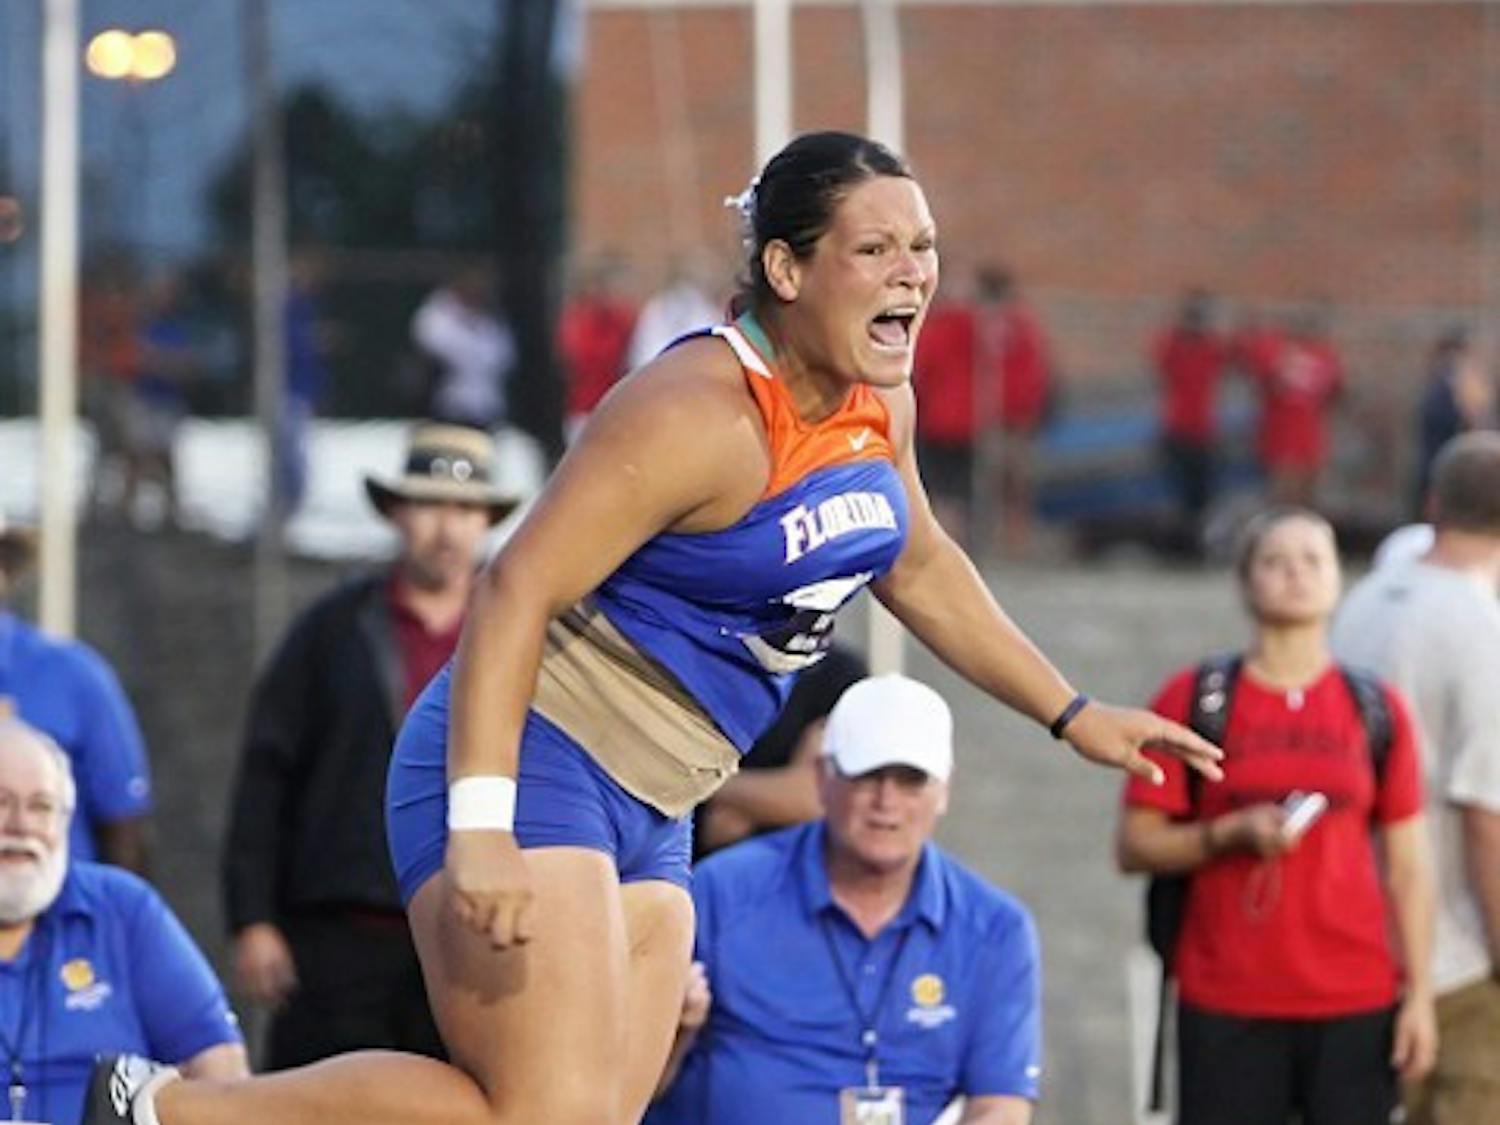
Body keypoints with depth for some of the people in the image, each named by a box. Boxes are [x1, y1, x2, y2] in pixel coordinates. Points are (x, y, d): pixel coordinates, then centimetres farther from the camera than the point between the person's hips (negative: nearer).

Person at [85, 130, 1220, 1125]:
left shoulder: (880, 405, 7)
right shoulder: (701, 413, -21)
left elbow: (919, 567, 28)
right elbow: (513, 594, -25)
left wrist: (1070, 712, 28)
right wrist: (480, 829, -33)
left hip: (645, 819, 9)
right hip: (527, 766, -9)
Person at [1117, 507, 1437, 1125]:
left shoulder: (1376, 709, 7)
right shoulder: (1193, 700, 3)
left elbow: (1407, 865, 8)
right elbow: (1135, 845, 2)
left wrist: (1419, 993, 2)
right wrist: (1231, 833, -14)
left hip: (1355, 1004, 1)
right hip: (1227, 1003, -1)